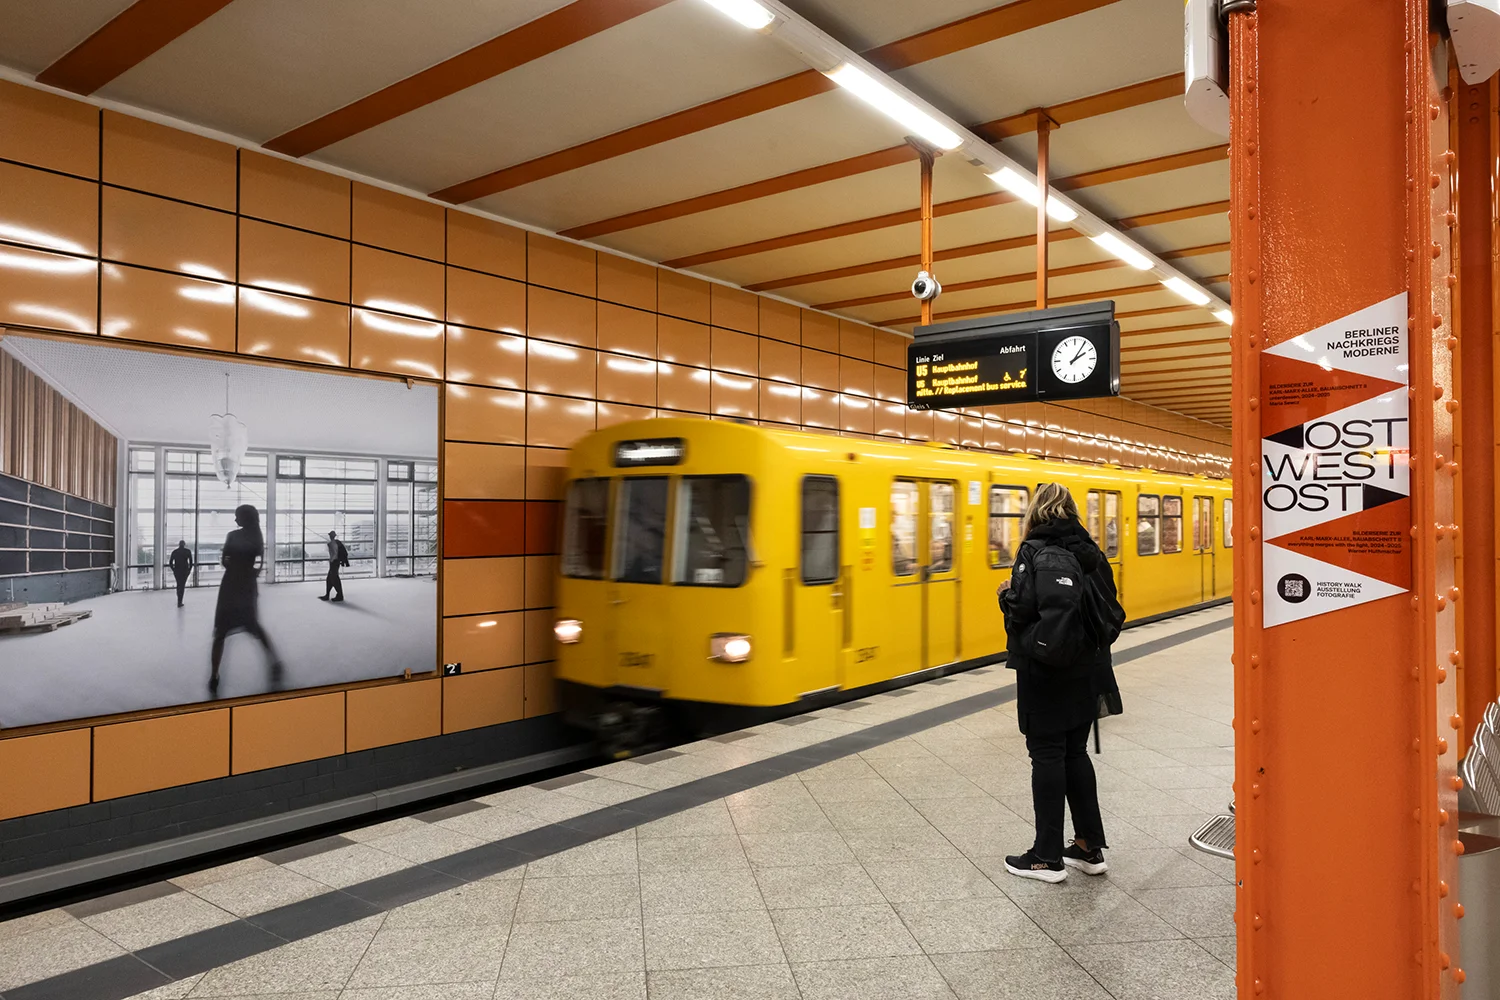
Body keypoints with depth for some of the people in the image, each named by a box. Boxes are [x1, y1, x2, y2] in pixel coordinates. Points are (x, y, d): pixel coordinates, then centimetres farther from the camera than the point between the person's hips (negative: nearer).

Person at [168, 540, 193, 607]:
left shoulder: (174, 551, 4)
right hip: (185, 570, -2)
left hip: (177, 570, 2)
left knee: (179, 584, 20)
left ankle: (179, 600, 28)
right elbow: (191, 562, -5)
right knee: (182, 586, 2)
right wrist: (189, 569, 7)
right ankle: (179, 602, -2)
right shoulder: (187, 551, -3)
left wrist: (173, 570, 15)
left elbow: (170, 562, 2)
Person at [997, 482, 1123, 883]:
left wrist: (1007, 594, 0)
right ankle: (1091, 847, 23)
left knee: (1047, 755, 1)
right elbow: (1109, 611, 7)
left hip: (1046, 669, -7)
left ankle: (1048, 857, 9)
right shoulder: (1089, 552, 7)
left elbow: (1022, 609, -20)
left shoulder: (1034, 552, -13)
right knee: (1075, 753, 16)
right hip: (1086, 669, 7)